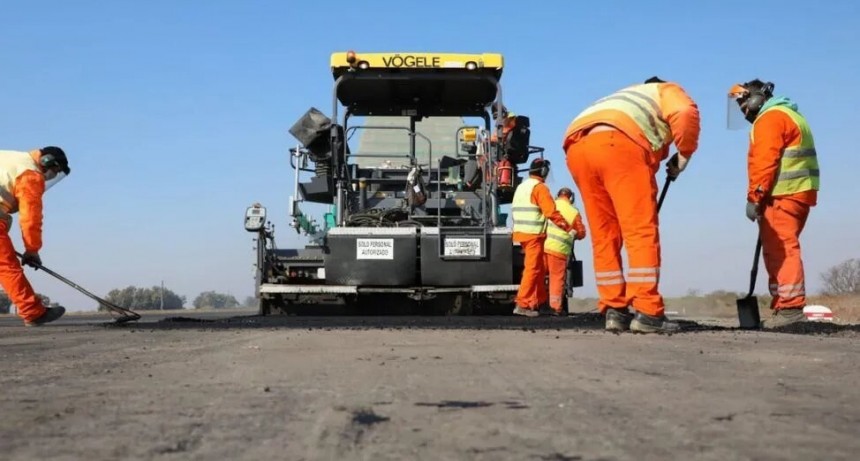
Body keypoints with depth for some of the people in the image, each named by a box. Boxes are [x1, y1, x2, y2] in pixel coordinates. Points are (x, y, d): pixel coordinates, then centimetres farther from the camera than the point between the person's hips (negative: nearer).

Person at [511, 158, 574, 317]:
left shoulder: (521, 187, 18)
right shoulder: (539, 187, -10)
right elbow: (551, 212, -17)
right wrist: (568, 227, -11)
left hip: (521, 232, 9)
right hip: (534, 234, -9)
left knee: (539, 269, 16)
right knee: (533, 269, -8)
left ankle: (541, 301, 20)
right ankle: (522, 304, -11)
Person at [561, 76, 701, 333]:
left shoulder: (626, 100, 45)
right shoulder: (667, 91, 28)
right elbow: (686, 114, 1)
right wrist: (683, 156, 14)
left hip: (577, 147, 7)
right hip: (618, 143, -6)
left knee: (604, 236, 11)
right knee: (641, 232, -5)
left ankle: (614, 311, 10)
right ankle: (647, 313, -10)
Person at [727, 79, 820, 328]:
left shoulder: (770, 117, -7)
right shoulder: (788, 115, 26)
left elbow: (764, 161, -17)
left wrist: (754, 197, -17)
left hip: (782, 195, -10)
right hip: (797, 193, 10)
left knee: (781, 251, -12)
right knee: (780, 251, 12)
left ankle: (791, 308, -16)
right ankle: (783, 307, 12)